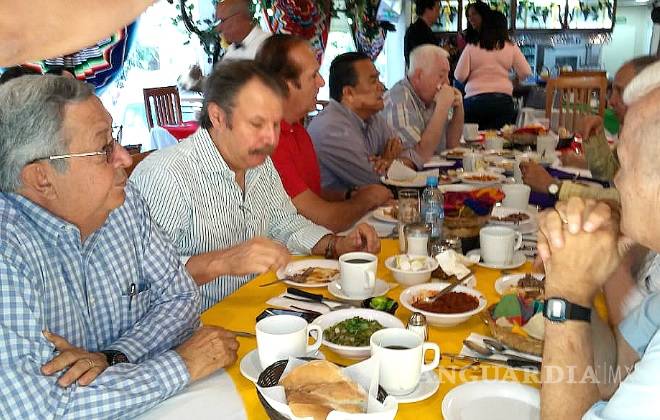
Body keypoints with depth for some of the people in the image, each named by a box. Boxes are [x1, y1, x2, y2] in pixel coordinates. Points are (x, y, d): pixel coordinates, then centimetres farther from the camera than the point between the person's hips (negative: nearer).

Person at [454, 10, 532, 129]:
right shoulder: (511, 48, 6)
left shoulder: (471, 47, 3)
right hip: (503, 100, 1)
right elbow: (525, 72, 4)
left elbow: (459, 76, -2)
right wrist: (514, 78, 27)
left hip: (474, 100, -1)